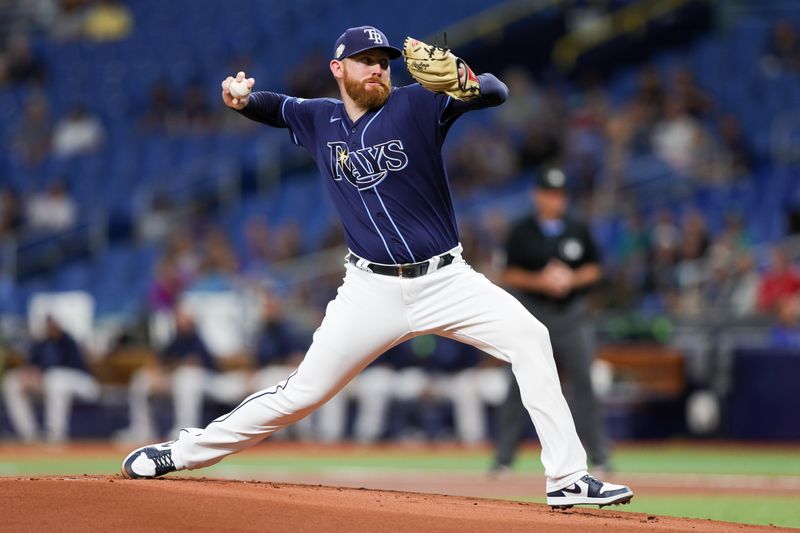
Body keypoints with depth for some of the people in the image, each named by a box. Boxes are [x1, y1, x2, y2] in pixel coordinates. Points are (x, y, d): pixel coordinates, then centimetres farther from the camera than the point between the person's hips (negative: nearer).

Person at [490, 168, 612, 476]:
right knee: (522, 385, -4)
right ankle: (504, 455, 2)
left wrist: (572, 279, -9)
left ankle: (598, 455, 4)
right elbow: (509, 275, 1)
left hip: (573, 314, 1)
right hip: (534, 313, -1)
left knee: (582, 382, -2)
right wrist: (539, 281, -15)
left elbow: (594, 270, 11)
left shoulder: (579, 231, 8)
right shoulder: (522, 233, 2)